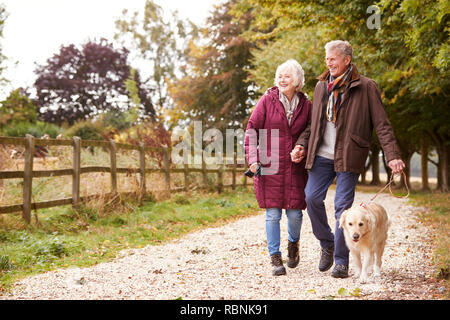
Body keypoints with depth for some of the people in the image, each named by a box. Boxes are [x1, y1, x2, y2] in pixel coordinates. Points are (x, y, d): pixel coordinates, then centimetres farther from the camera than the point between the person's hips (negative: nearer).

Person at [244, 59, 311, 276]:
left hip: (295, 167, 2)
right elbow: (252, 129, 0)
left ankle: (293, 243, 33)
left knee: (295, 213, 1)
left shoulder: (305, 105, 7)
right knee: (273, 214, -2)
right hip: (269, 166, -2)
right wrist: (252, 158, -9)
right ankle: (275, 258, 9)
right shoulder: (267, 100, 0)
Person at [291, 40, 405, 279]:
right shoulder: (321, 86, 14)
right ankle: (327, 244, 19)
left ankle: (341, 262, 5)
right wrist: (302, 145, 5)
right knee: (311, 197, -6)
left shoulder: (365, 87, 0)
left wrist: (392, 156, -12)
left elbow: (382, 124, -3)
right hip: (322, 155, 4)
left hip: (348, 157, -4)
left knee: (343, 206, -5)